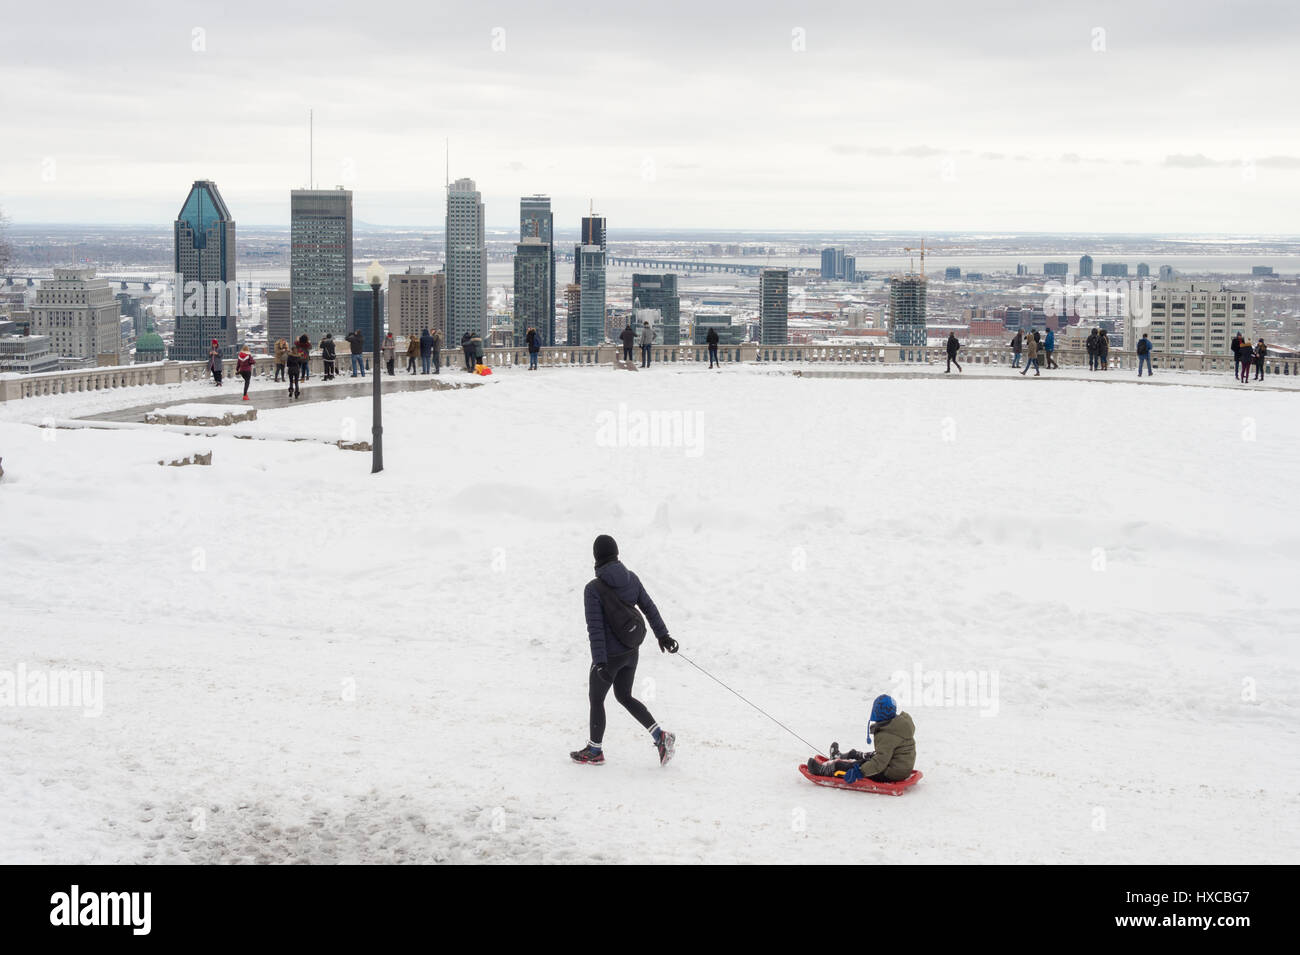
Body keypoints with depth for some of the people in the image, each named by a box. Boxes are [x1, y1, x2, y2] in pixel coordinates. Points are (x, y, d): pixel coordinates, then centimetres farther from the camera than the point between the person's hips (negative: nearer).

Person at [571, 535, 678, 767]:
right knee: (624, 696, 23)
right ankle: (660, 736, 13)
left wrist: (600, 663, -22)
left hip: (610, 655, -6)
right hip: (631, 652, 6)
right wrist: (662, 634, 17)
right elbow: (649, 607, 6)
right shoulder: (631, 578, -4)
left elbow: (595, 628, -22)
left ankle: (594, 750, 30)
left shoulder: (594, 589, -21)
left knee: (596, 700, 15)